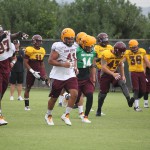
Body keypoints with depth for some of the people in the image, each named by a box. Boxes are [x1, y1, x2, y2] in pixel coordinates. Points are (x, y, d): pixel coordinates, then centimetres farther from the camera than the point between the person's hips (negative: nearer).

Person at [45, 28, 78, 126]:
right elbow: (50, 61, -18)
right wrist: (63, 64, -26)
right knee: (54, 97, 8)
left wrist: (75, 67, 7)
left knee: (74, 93, -16)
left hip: (70, 75, 5)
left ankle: (66, 115, -2)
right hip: (58, 76, -5)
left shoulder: (73, 47, 8)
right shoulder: (58, 47, -15)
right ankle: (48, 115, 34)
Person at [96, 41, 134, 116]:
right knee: (103, 93, 0)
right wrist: (113, 74, -35)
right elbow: (103, 67, -27)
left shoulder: (120, 55, -3)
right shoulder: (106, 54, -24)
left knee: (122, 83, -24)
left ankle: (129, 100, -40)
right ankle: (99, 110, 16)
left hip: (115, 73, 4)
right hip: (106, 74, -4)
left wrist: (123, 75, 9)